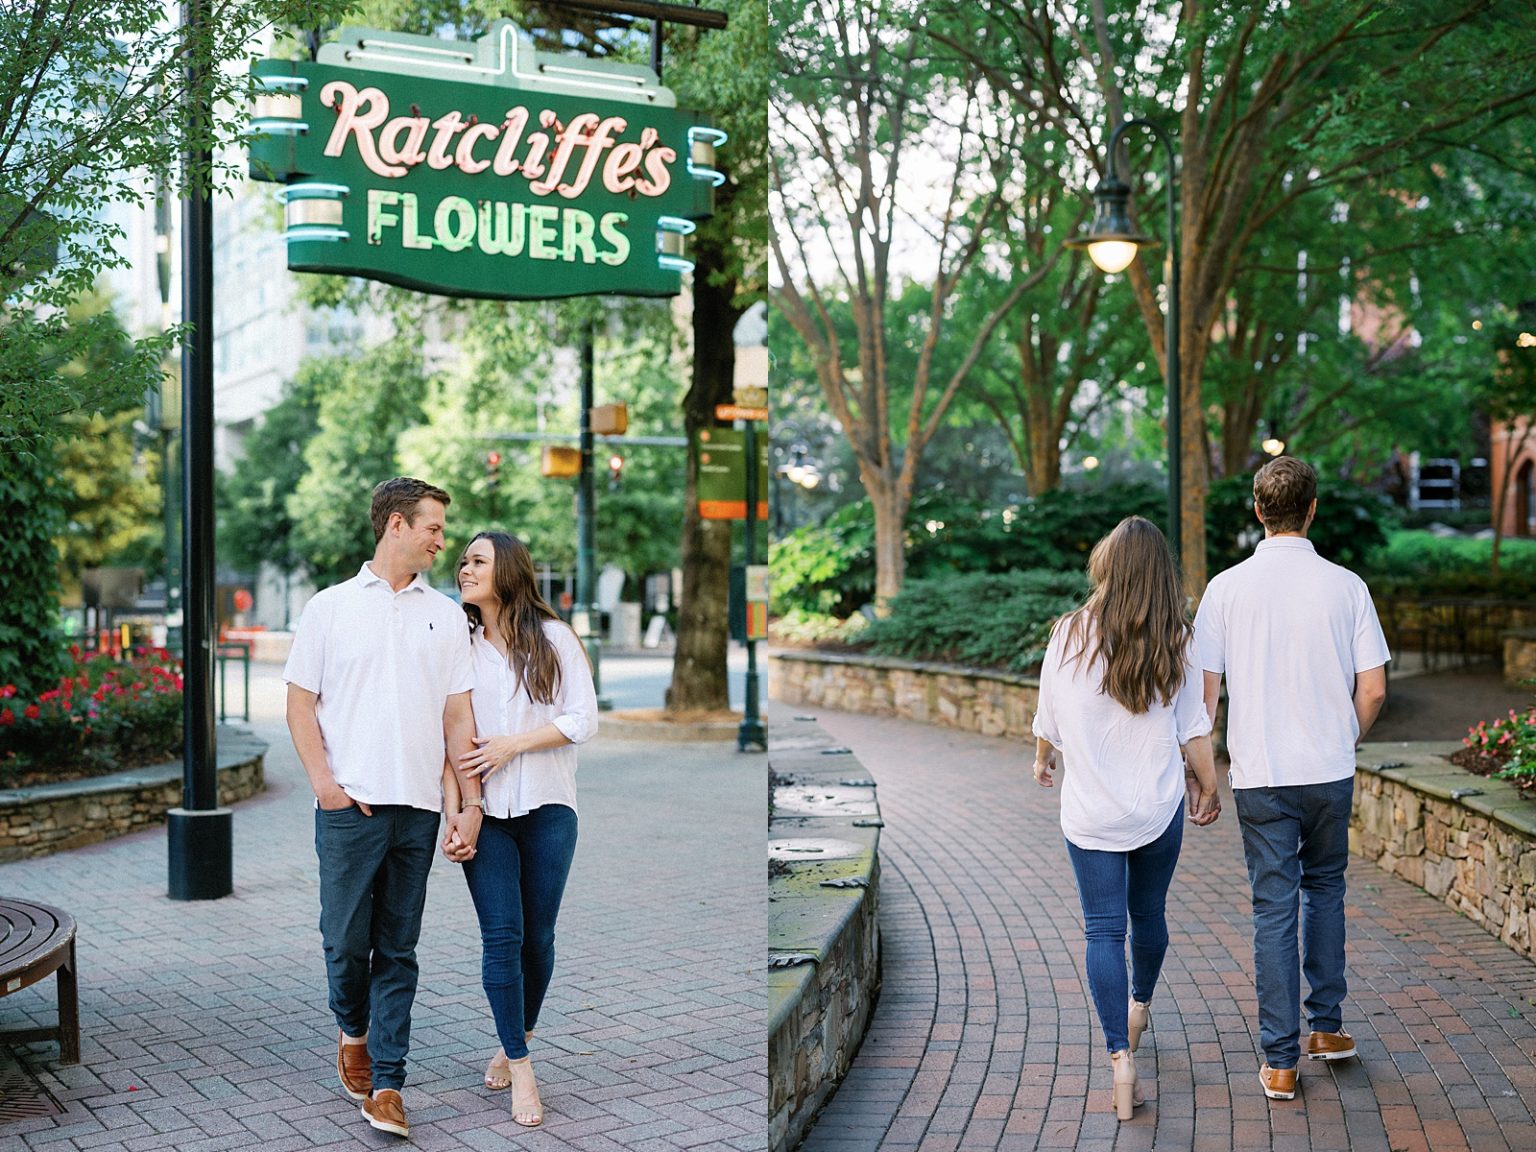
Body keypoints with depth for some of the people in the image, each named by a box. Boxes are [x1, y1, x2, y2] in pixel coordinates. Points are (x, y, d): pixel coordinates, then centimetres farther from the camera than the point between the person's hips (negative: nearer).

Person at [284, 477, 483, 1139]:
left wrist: (471, 803, 3)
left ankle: (386, 1085, 8)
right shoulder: (330, 608, 6)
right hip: (350, 806, -2)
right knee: (346, 939, 1)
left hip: (418, 809, 2)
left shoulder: (445, 615, 12)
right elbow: (300, 704, 5)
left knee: (398, 950, 4)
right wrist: (324, 782, -8)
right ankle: (352, 1034, 30)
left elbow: (458, 715, 10)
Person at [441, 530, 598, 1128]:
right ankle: (521, 1070, -1)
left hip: (547, 808, 0)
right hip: (486, 810, 0)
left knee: (538, 937, 5)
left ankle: (513, 1044, 25)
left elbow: (584, 720, -2)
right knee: (502, 935, -7)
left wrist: (513, 744, -11)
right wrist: (453, 815, -8)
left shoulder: (554, 638, 3)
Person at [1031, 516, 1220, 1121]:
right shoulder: (1177, 642, -8)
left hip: (1091, 811, -2)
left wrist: (1044, 759, 21)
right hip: (1159, 807, 2)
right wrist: (1208, 787, 16)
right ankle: (1140, 1005, 46)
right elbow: (1194, 730, -1)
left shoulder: (1070, 635, -12)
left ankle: (1121, 1056, -6)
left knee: (1103, 929, 3)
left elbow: (1049, 719, 0)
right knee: (1149, 913, 22)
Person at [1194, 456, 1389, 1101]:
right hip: (1330, 772, 1)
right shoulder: (1346, 587, -5)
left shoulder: (1227, 588, -6)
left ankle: (1281, 1061, 8)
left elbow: (1204, 691, -5)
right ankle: (1327, 1028, 28)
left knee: (1274, 908, 5)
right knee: (1325, 888, 22)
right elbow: (1373, 691, -3)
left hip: (1259, 776, -1)